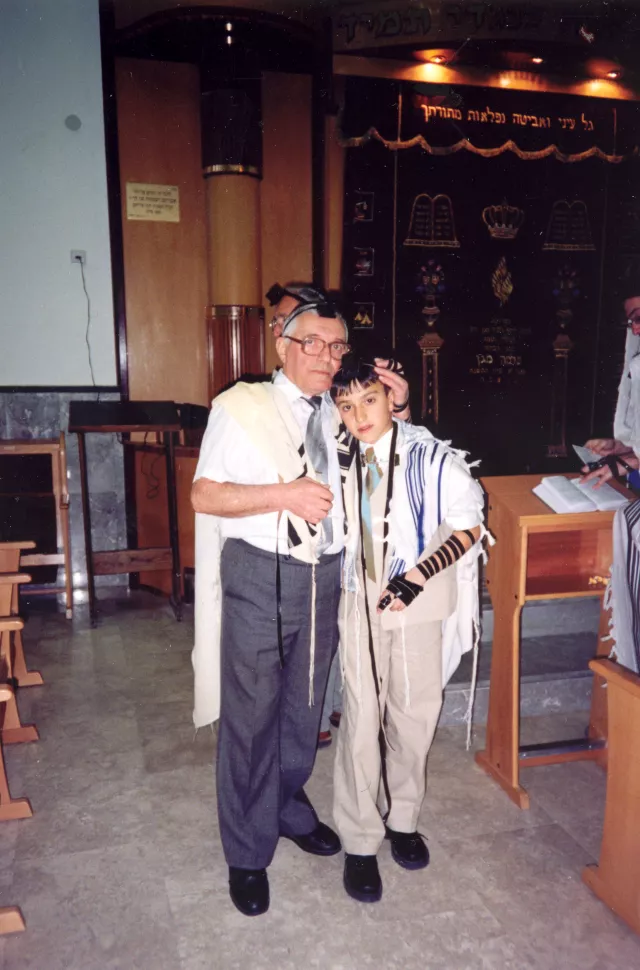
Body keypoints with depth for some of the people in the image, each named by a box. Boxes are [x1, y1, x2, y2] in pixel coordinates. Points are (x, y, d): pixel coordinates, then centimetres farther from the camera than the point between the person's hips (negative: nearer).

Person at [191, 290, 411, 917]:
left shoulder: (339, 414, 10)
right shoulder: (243, 406, -7)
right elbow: (205, 495, -12)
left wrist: (394, 407, 7)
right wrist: (284, 494, -24)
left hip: (324, 578, 6)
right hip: (259, 577, -5)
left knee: (303, 708, 20)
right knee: (251, 716, 4)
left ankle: (289, 808, 44)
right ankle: (247, 854, 24)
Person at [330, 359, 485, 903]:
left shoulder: (429, 457, -13)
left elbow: (467, 524, -10)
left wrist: (418, 575, -18)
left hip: (418, 606, -1)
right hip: (359, 604, 1)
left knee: (414, 716, 12)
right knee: (361, 721, 4)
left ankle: (402, 818, 36)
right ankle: (360, 842, 20)